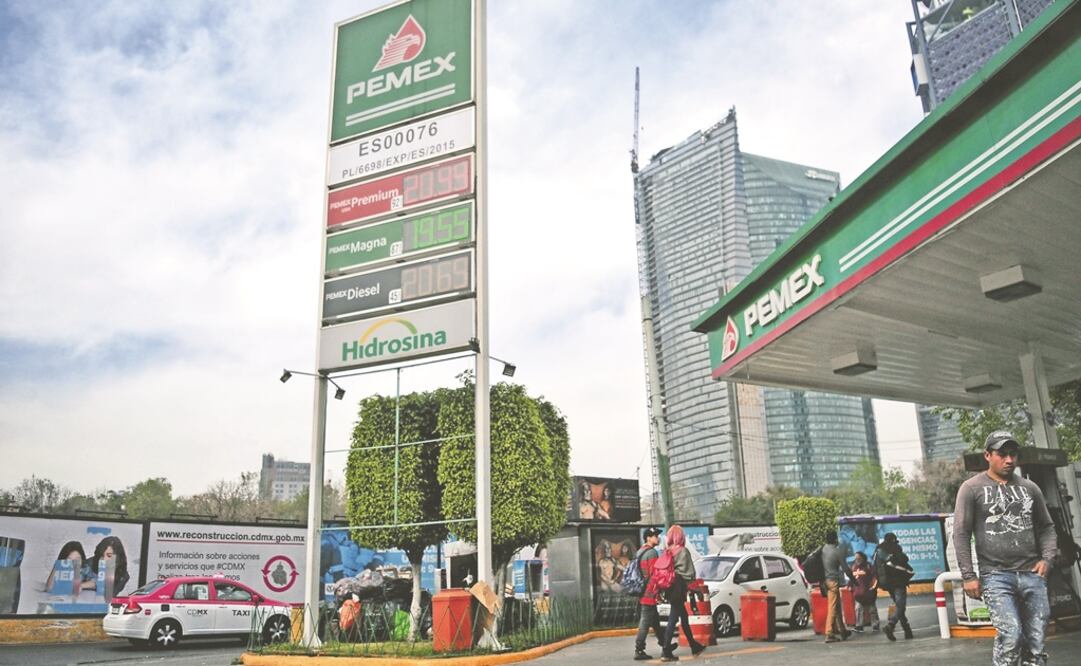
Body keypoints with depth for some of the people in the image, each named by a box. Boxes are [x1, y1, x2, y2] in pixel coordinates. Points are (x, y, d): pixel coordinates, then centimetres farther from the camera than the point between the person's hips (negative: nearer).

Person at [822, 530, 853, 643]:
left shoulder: (822, 550, 6)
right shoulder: (838, 551, -10)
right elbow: (845, 568, -7)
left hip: (824, 580, 7)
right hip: (833, 581, -7)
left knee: (837, 607, 19)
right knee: (833, 608, -4)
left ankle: (842, 630, 28)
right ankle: (829, 634, -7)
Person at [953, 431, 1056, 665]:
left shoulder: (1030, 488, 13)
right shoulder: (972, 488, 1)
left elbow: (1046, 527, 20)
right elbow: (961, 534, -2)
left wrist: (1047, 558, 2)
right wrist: (969, 576, -7)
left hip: (1032, 574, 4)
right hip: (996, 575, -4)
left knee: (1036, 640, 2)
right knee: (1010, 635, -17)